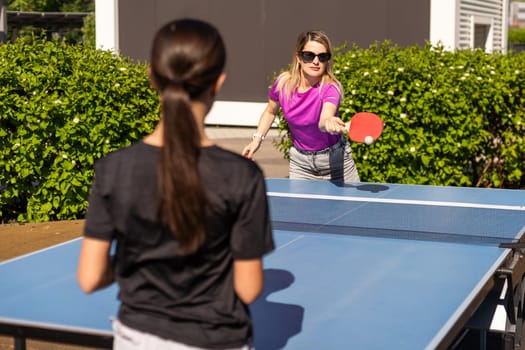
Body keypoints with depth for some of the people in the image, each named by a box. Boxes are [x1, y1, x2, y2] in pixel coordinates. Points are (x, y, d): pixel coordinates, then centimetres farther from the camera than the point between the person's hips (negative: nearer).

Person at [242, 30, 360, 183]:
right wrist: (257, 139, -3)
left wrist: (329, 122, -70)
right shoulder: (283, 83, -14)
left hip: (334, 157, -2)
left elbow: (324, 120, -48)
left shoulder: (331, 87, -26)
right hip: (300, 160, 3)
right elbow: (270, 112, 7)